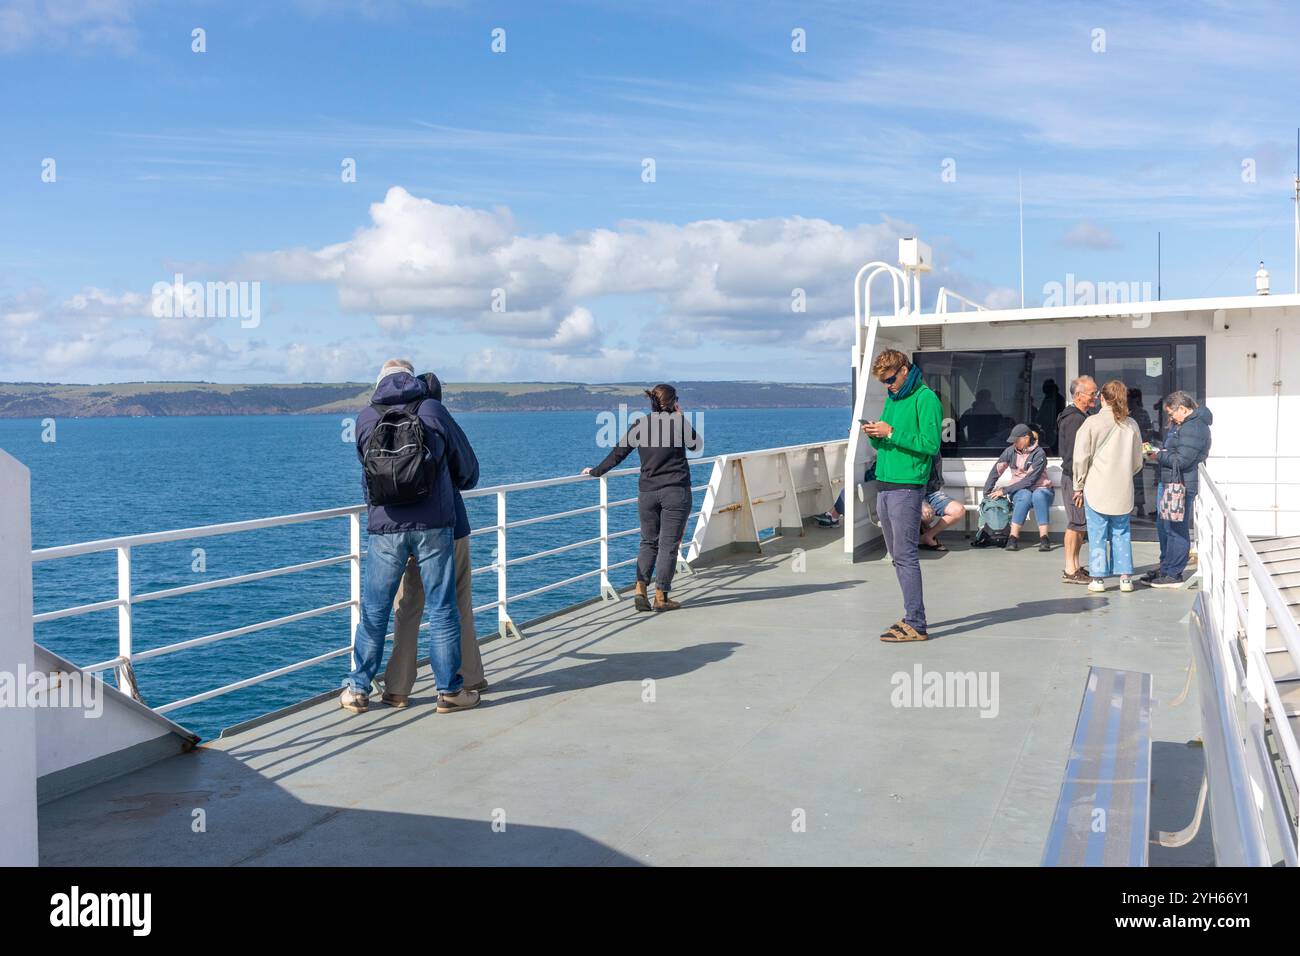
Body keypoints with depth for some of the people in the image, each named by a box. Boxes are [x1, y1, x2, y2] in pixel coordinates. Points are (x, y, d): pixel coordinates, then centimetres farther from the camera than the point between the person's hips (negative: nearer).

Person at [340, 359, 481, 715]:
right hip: (433, 525, -1)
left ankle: (358, 689, 18)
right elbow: (466, 465, 10)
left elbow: (368, 468, 16)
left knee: (374, 611, 11)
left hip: (384, 528, 2)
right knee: (442, 609, 5)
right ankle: (450, 690, 10)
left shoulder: (365, 418, 6)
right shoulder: (432, 410, 2)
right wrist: (461, 484, 32)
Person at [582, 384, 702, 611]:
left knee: (649, 542, 14)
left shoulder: (639, 425, 2)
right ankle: (661, 598, 2)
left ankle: (641, 590, 1)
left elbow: (618, 453, 4)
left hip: (647, 492, 3)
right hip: (676, 491, -3)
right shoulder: (678, 422, -5)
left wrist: (596, 471, 16)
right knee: (668, 544, 2)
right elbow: (697, 445, 11)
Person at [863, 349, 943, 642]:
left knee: (905, 556, -9)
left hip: (907, 487, -9)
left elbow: (931, 443, -17)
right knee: (898, 556, 11)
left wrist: (891, 433, -17)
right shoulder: (891, 399, 18)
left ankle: (915, 625, -5)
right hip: (884, 486, 9)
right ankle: (912, 616, 18)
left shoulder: (925, 398, -8)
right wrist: (874, 435, 0)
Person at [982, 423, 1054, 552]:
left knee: (1038, 495, -37)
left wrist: (1004, 490, -20)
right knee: (1025, 496, -34)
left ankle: (1044, 538, -42)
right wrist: (987, 493, -6)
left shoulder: (1039, 454, -14)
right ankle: (1013, 538, -40)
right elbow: (996, 470, 2)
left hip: (1040, 489, -2)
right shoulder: (1011, 451, -1)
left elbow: (1030, 480, -20)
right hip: (1019, 490, 2)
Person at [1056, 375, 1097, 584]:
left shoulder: (1083, 416, 16)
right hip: (1075, 478, -10)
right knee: (1077, 523, -6)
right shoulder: (1073, 419, -16)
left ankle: (1075, 567, 20)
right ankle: (1070, 571, -1)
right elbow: (1072, 455, -20)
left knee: (1081, 524, 13)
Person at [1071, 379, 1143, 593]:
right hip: (1123, 490, 3)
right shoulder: (1131, 425, 4)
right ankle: (1125, 577, 12)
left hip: (1097, 488, -3)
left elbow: (1081, 458, -7)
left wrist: (1079, 486, 3)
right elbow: (1137, 461, 11)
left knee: (1097, 534, 4)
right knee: (1121, 533, 12)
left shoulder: (1092, 423, -8)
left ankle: (1098, 578, 6)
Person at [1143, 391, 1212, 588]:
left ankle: (1173, 574, 1)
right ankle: (1165, 569, 27)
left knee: (1175, 529, -5)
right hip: (1168, 483, 11)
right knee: (1163, 527, 17)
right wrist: (1158, 452, 6)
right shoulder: (1181, 425, 17)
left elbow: (1182, 460, -21)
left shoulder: (1195, 428, -16)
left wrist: (1158, 456, -9)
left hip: (1180, 486, -11)